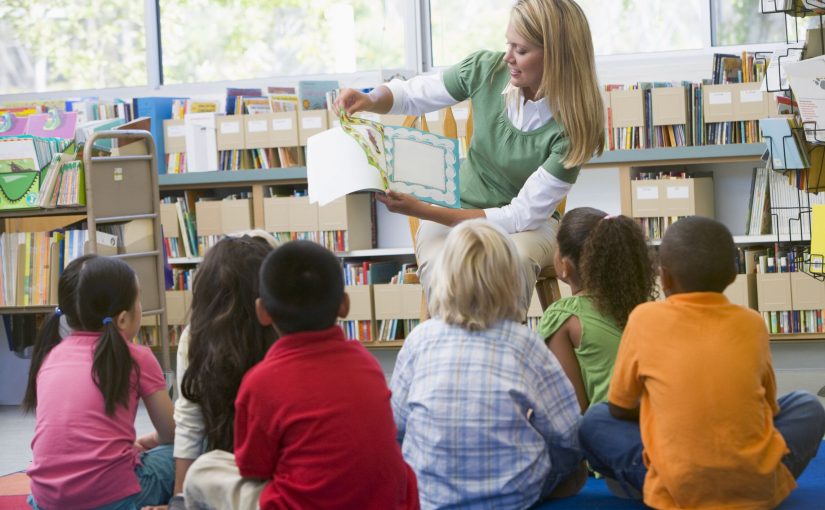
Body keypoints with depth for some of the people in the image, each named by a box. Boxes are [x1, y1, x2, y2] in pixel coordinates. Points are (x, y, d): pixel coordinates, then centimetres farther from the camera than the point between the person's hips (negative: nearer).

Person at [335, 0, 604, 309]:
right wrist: (370, 101, -18)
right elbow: (408, 95, 6)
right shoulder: (486, 69, -11)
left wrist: (422, 211, -26)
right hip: (454, 213, 2)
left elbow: (523, 216, -20)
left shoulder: (572, 126, -21)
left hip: (528, 225, -2)